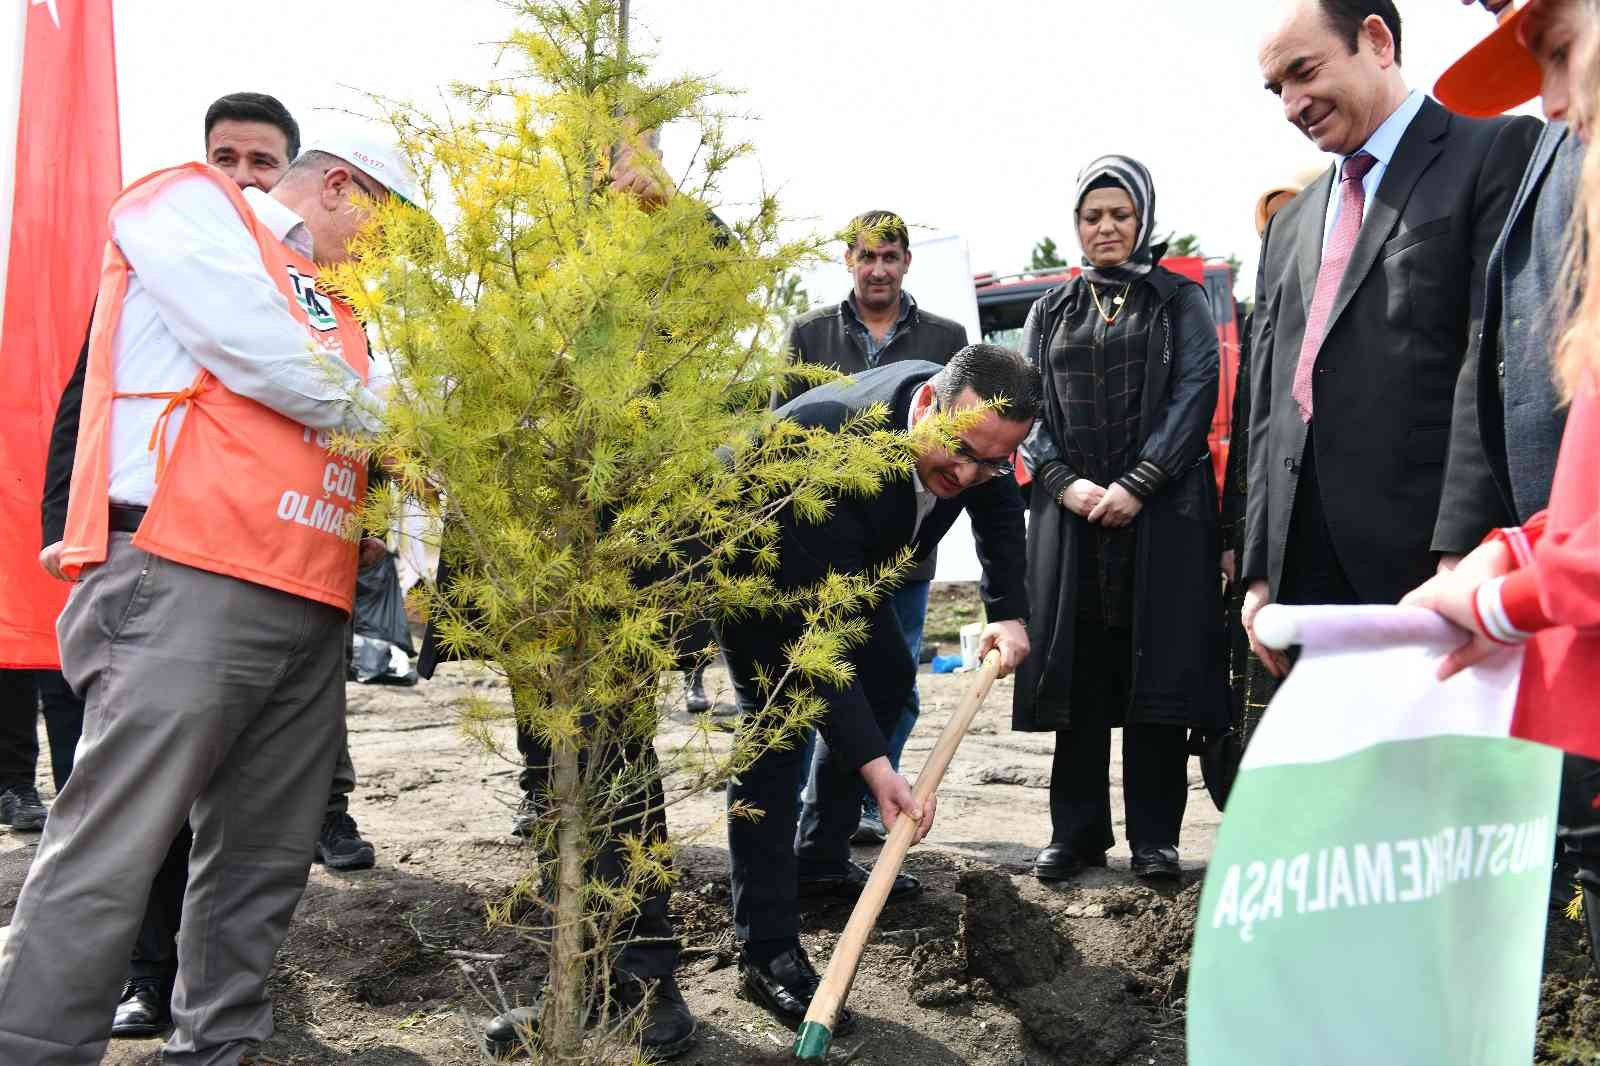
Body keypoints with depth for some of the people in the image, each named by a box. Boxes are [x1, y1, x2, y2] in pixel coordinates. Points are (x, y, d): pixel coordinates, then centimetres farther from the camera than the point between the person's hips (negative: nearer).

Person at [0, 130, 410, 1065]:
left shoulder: (331, 305, 26)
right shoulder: (189, 204, 5)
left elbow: (361, 442, 22)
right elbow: (258, 354, -9)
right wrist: (389, 425, 3)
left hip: (310, 610, 8)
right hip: (185, 587, -8)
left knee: (265, 858, 10)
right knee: (110, 857, -9)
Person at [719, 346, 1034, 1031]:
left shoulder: (975, 418, -22)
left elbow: (998, 505, 2)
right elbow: (813, 638, -43)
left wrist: (1008, 612, -8)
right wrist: (875, 767, -47)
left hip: (843, 556, 8)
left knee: (888, 678, 14)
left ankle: (820, 859, 27)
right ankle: (766, 949, -17)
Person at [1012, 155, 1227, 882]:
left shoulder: (1181, 300, 9)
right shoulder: (1051, 311, 17)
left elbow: (1196, 393, -3)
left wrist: (1138, 484, -13)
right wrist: (1064, 481, -8)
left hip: (1162, 512, -2)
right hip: (1072, 511, 3)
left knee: (1156, 666, -2)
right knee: (1077, 671, 3)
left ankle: (1155, 836, 8)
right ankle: (1078, 832, 12)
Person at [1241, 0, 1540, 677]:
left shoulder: (1498, 152, 3)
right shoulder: (1288, 224, 23)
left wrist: (1464, 549, -17)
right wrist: (1260, 571, 12)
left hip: (1427, 558, -6)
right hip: (1303, 568, 6)